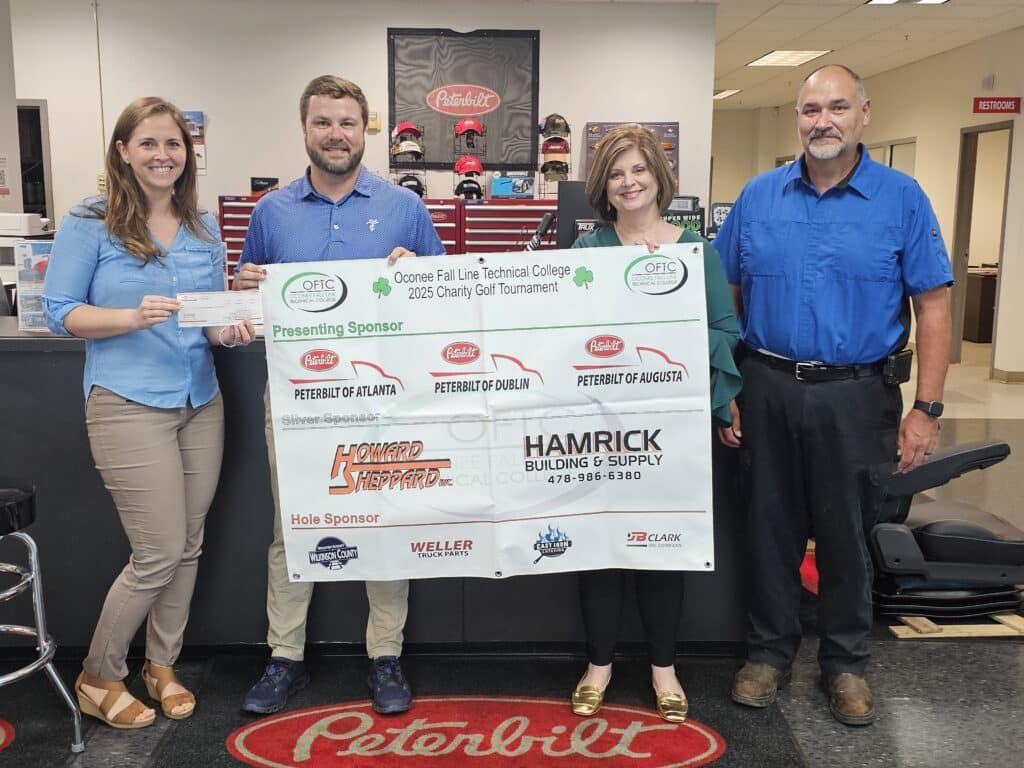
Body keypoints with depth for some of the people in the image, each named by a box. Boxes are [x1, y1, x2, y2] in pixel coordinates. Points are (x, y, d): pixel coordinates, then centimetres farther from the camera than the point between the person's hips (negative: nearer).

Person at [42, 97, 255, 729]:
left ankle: (163, 664, 32)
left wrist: (232, 330, -6)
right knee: (160, 553, -4)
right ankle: (99, 677, 20)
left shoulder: (205, 229, 11)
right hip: (129, 405, -5)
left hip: (202, 403, 6)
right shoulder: (90, 224, -4)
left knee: (188, 546, 11)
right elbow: (60, 311, -5)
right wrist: (132, 317, -21)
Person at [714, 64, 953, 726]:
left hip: (855, 394, -2)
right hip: (768, 390, 2)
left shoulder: (901, 198, -3)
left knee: (847, 533, 10)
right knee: (771, 525, 12)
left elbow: (933, 306, -4)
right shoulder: (758, 197, 3)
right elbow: (725, 298, 7)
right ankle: (770, 650, 30)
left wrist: (926, 409, -9)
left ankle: (846, 662, 29)